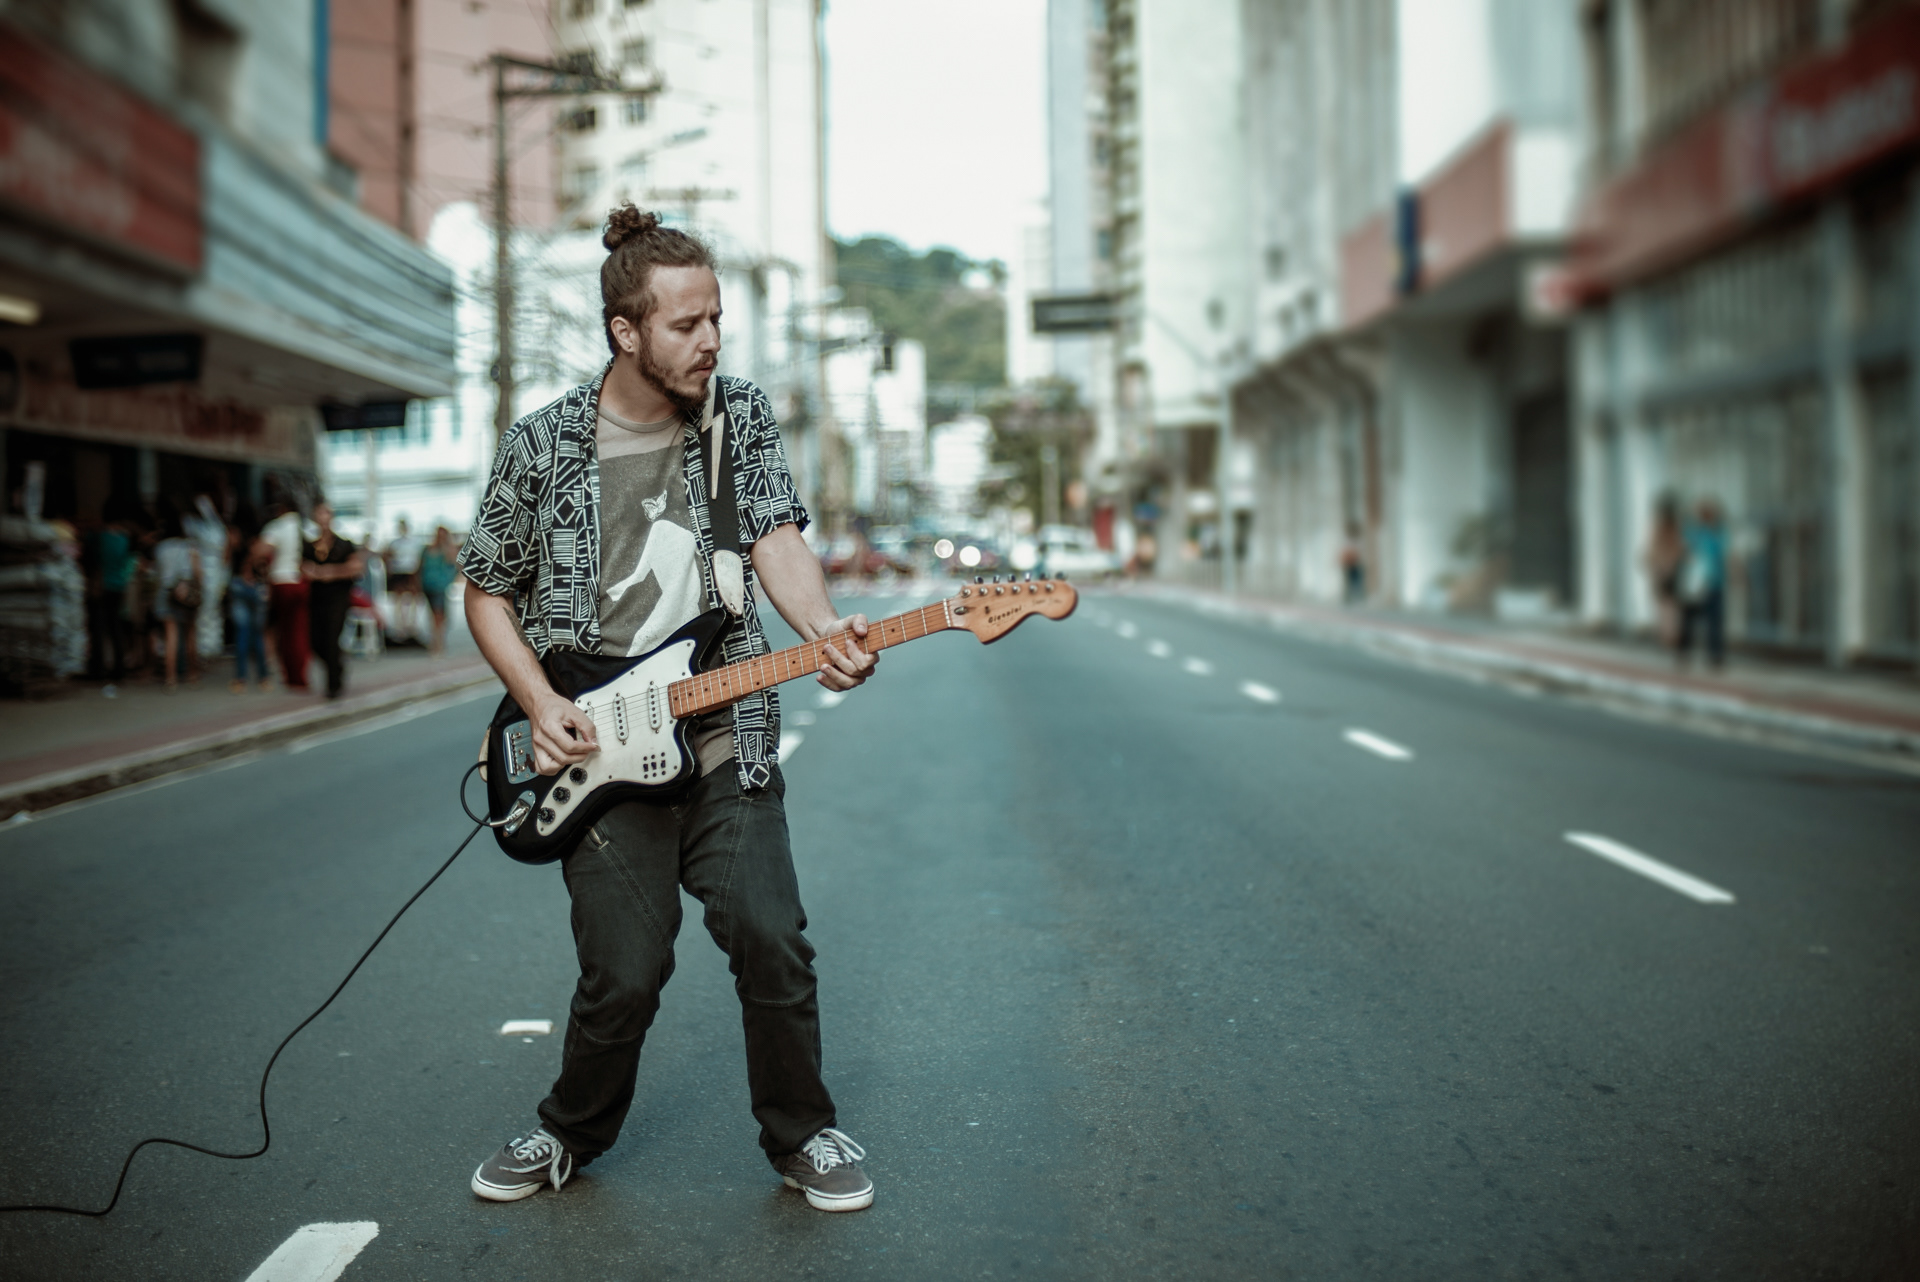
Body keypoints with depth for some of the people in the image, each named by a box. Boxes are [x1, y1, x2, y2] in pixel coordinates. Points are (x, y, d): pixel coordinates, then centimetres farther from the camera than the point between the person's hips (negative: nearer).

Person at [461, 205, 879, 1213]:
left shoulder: (740, 413, 4)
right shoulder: (542, 445, -2)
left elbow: (777, 534, -7)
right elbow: (487, 594, 7)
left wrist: (823, 626, -27)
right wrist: (541, 705, -6)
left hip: (727, 746, 2)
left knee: (772, 943, -5)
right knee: (625, 975, -1)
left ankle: (800, 1136, 19)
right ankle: (573, 1132, 28)